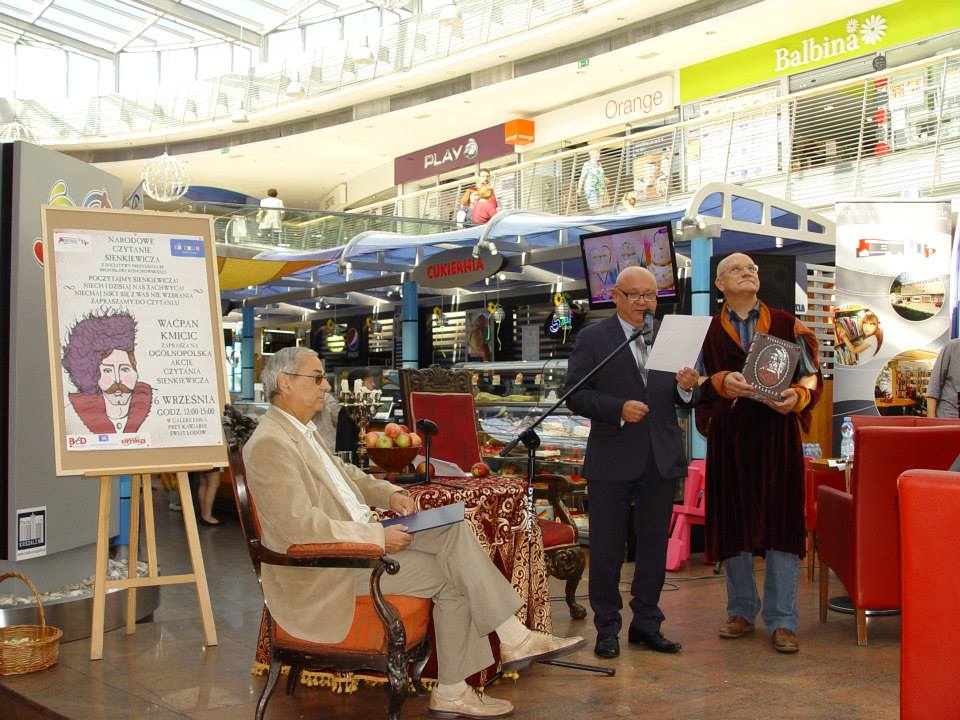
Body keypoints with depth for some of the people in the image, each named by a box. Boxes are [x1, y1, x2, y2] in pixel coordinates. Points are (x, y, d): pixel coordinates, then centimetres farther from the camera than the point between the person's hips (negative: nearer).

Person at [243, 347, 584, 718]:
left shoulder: (302, 430, 11)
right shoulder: (270, 443, -19)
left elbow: (345, 473, 25)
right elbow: (301, 526, -26)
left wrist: (389, 493, 7)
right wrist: (378, 537, -22)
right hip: (325, 568, -9)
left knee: (454, 530, -6)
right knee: (451, 575, -11)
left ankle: (514, 638, -4)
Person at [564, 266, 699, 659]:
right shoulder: (592, 339, -2)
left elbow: (684, 400, 10)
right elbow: (575, 395, -8)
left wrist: (687, 387, -13)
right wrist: (619, 409, -21)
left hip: (661, 460, 4)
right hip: (612, 460, -4)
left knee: (654, 545, 12)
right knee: (606, 548, 5)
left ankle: (646, 624, 26)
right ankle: (607, 629, 18)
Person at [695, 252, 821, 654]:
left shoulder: (786, 325, 9)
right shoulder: (708, 331, 9)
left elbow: (810, 375, 6)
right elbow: (697, 384, 2)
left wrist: (796, 397, -14)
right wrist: (723, 382, -18)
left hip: (777, 433, -1)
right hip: (729, 436, 1)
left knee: (779, 523, -3)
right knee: (733, 523, 5)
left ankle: (782, 621, 4)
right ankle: (741, 612, 19)